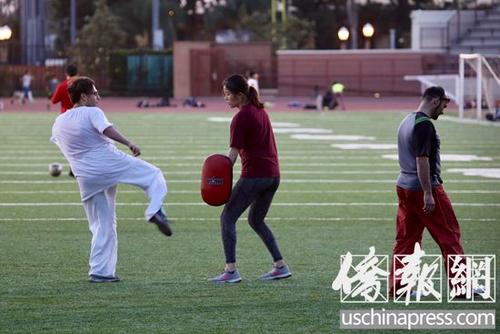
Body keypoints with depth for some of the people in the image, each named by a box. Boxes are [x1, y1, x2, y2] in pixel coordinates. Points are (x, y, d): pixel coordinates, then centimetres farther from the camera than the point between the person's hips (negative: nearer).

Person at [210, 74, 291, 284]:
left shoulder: (241, 117, -11)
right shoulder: (260, 111, 14)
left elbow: (233, 153, -17)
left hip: (253, 175, -9)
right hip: (273, 174, 9)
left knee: (228, 218, -1)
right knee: (256, 220, 22)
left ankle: (231, 270, -10)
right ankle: (280, 266, 17)